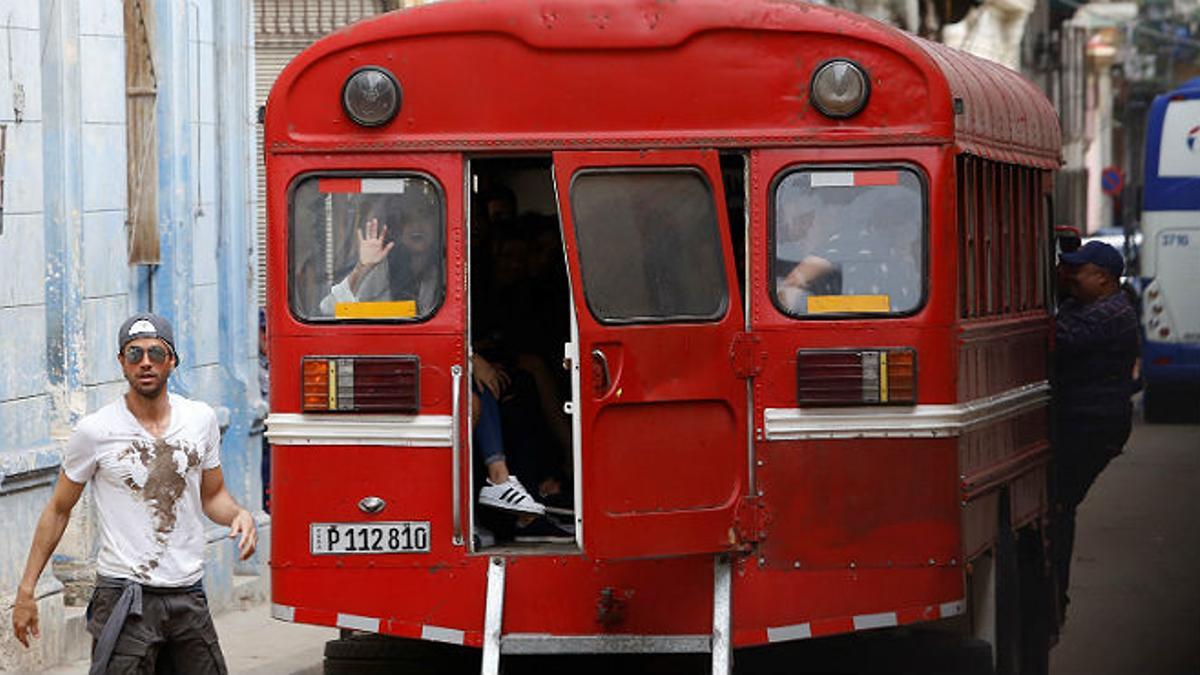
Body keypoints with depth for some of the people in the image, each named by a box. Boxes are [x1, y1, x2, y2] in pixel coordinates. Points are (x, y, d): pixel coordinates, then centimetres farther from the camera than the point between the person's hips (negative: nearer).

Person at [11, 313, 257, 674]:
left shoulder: (200, 419, 6)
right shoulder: (96, 431, -5)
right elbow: (58, 509, 4)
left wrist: (240, 515, -6)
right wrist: (26, 590, 2)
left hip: (188, 596, 4)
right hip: (124, 596, -4)